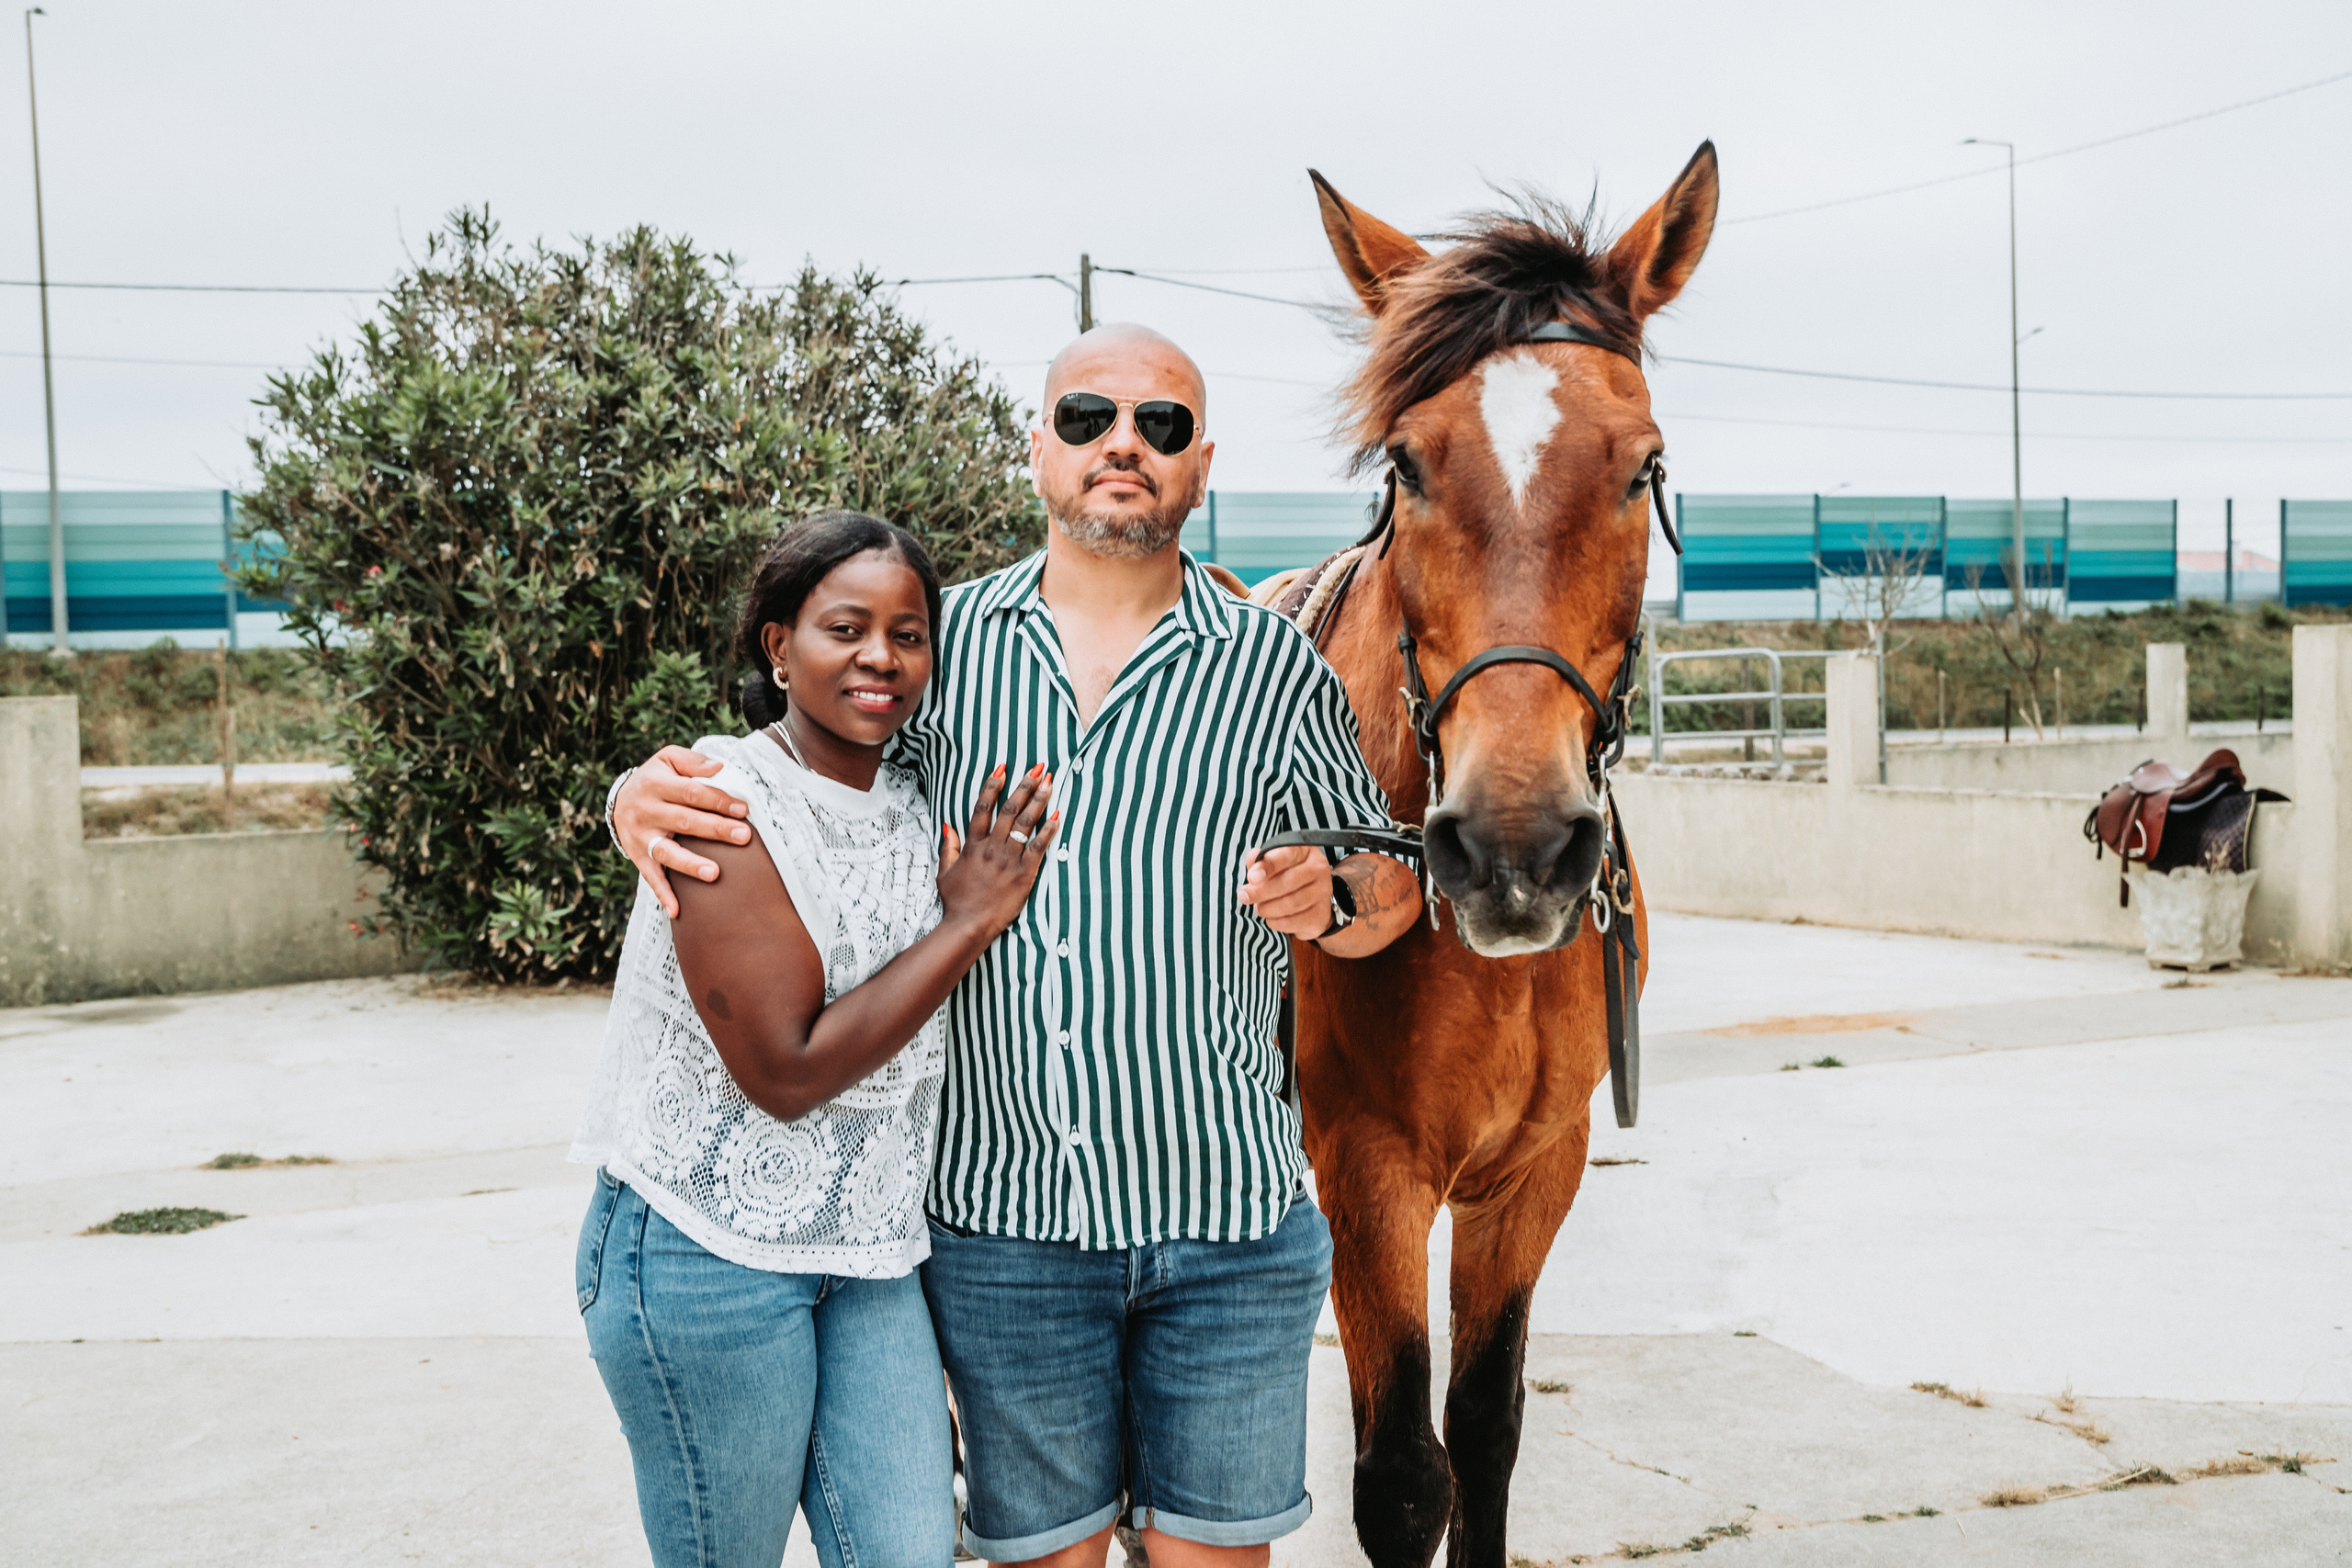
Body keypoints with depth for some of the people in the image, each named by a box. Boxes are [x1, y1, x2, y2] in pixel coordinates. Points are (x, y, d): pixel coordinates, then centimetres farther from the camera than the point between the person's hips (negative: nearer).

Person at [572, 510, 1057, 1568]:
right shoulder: (725, 802, -16)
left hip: (869, 1256, 6)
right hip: (711, 1256, -6)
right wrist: (970, 924, -17)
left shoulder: (917, 805, 6)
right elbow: (789, 1071, -21)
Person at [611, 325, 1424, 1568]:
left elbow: (1393, 890, 9)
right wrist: (648, 798, -12)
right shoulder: (942, 645, 2)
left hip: (1228, 1225, 0)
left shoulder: (1275, 667, 1)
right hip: (1000, 1222, 1)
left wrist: (1329, 902, -14)